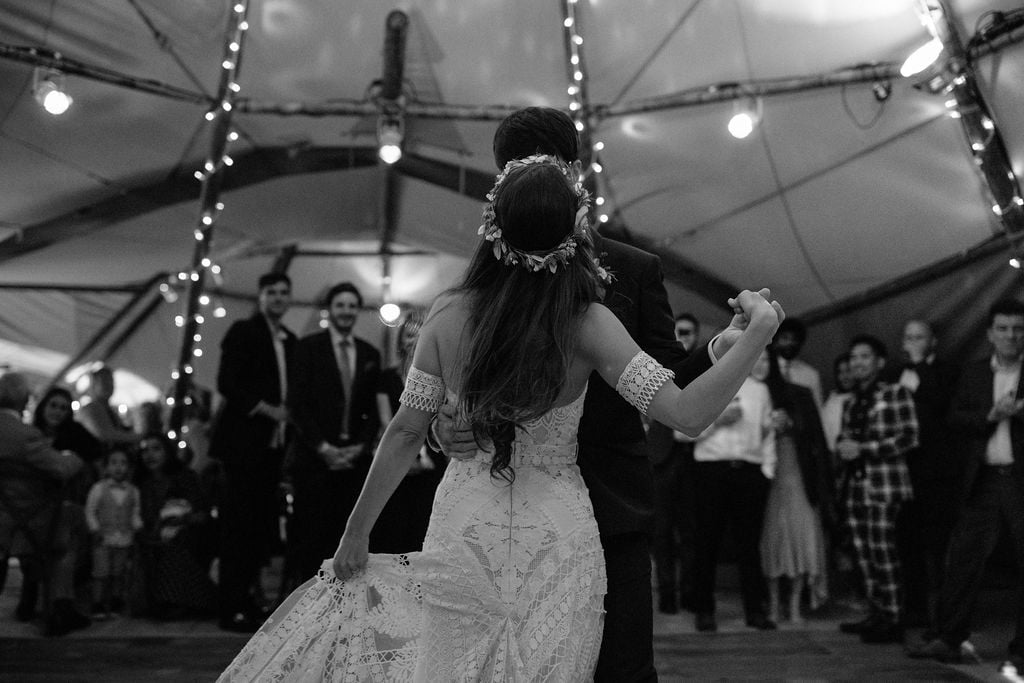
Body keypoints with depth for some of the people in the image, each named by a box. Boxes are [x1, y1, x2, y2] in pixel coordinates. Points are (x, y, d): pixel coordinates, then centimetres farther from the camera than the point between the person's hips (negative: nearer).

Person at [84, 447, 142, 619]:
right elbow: (90, 511, 1)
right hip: (104, 539, -3)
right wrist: (95, 529, -7)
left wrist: (137, 528, -3)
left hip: (125, 539, 3)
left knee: (119, 573, 8)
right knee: (101, 572, -5)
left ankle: (115, 605, 17)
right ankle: (98, 606, 0)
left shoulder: (133, 491, 5)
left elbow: (135, 513, 12)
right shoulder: (99, 488, -2)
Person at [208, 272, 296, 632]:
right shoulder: (243, 332, -3)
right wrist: (266, 409, -14)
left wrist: (287, 413, 3)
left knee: (261, 528, 7)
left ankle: (248, 602, 14)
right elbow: (226, 383, -11)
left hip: (272, 446, 7)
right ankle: (232, 610, 0)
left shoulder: (290, 341, 18)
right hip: (243, 443, -7)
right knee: (238, 528, -5)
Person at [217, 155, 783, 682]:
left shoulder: (448, 314, -7)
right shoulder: (586, 324, -13)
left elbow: (406, 432, -3)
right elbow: (688, 414, -17)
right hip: (555, 543, -1)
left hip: (464, 533, 2)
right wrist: (757, 332, -8)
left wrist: (356, 531, 8)